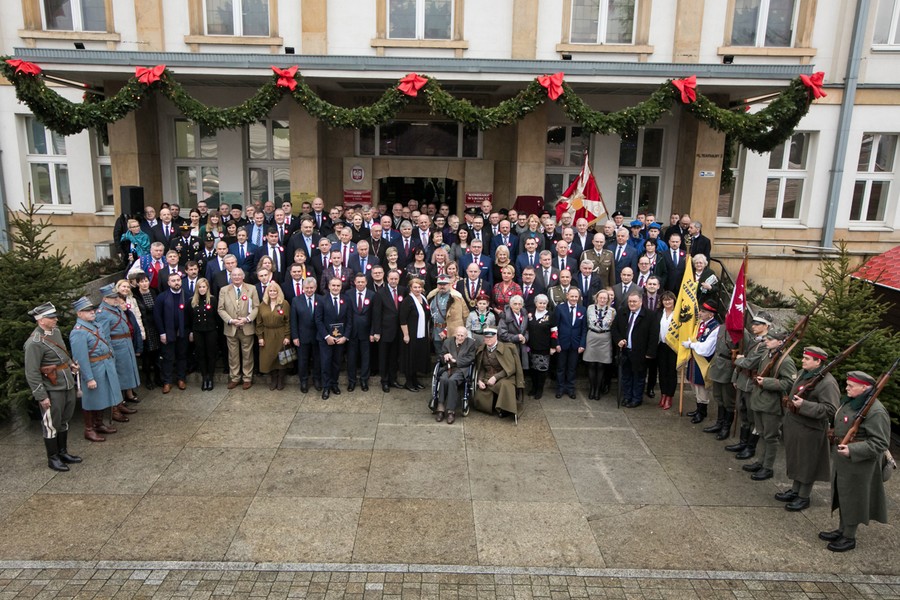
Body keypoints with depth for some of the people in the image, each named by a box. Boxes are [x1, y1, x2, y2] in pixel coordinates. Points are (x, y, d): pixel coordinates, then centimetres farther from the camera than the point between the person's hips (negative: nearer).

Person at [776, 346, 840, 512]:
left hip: (809, 430, -9)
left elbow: (830, 410, -25)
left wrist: (804, 405, -29)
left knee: (807, 464, 6)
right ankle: (795, 491, 35)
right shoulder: (803, 374, 7)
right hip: (795, 426, 9)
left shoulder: (827, 383, -21)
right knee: (795, 459, 20)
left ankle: (804, 497, 20)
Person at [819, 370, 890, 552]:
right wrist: (835, 435, 9)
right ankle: (841, 530, 35)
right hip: (842, 461, 9)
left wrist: (852, 450, -29)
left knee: (852, 498, 5)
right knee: (842, 495, 20)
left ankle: (849, 537, 21)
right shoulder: (850, 401, 4)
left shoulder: (876, 411, -23)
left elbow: (880, 443, -23)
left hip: (859, 465, -9)